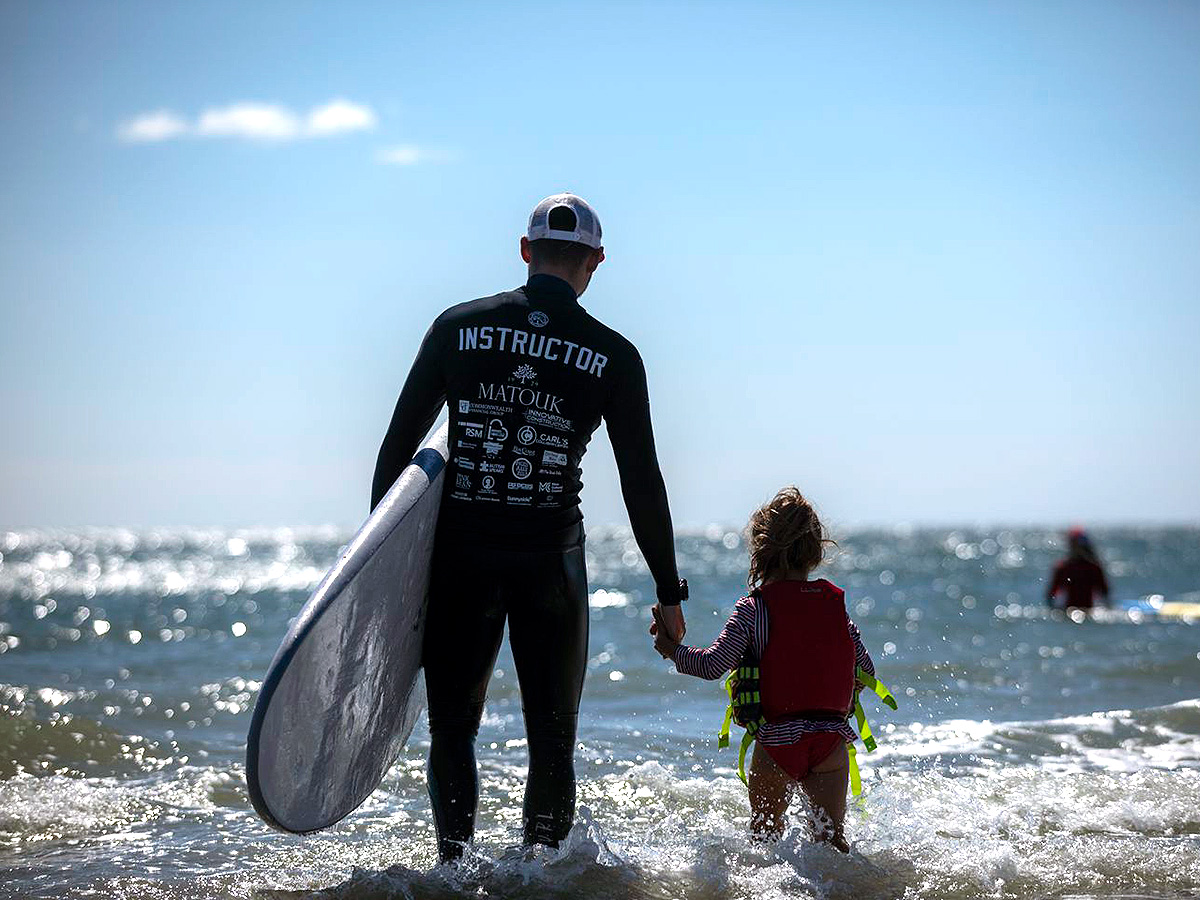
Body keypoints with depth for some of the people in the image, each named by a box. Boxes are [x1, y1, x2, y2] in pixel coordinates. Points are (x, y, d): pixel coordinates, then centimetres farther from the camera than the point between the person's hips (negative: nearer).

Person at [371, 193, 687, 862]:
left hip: (459, 554, 1)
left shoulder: (458, 325, 1)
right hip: (551, 559, -1)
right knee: (553, 738, 10)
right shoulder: (614, 355, -1)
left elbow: (399, 444, 2)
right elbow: (642, 484, 0)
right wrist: (669, 592, 8)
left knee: (453, 726, 12)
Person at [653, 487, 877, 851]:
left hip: (777, 739, -2)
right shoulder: (835, 604, 8)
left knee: (766, 834, 14)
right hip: (832, 739, 3)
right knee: (831, 837, 5)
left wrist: (671, 649, 6)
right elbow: (866, 668, 11)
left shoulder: (753, 609, -4)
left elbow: (714, 664, -11)